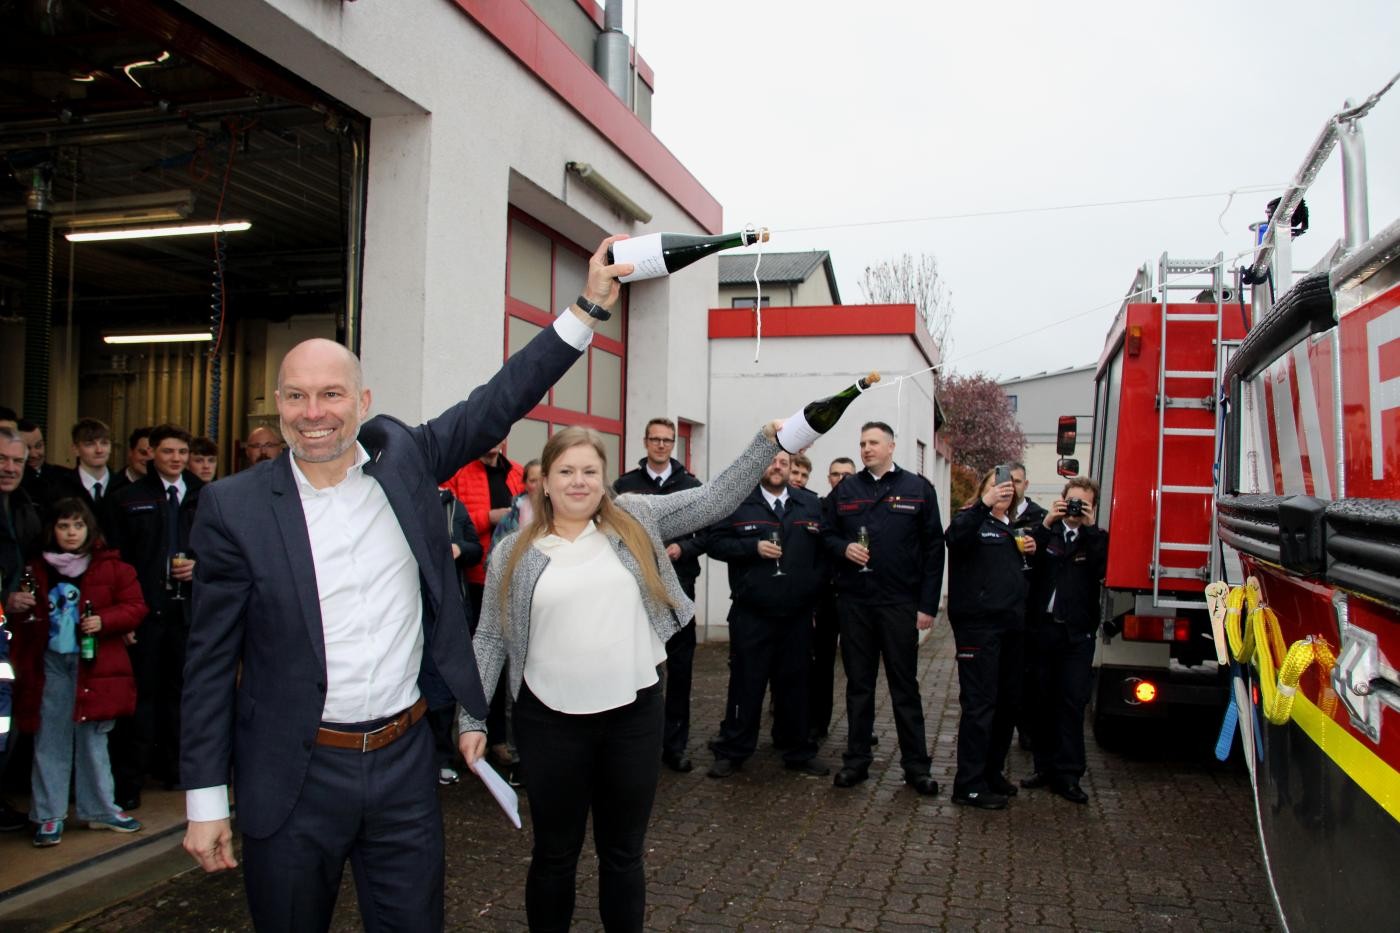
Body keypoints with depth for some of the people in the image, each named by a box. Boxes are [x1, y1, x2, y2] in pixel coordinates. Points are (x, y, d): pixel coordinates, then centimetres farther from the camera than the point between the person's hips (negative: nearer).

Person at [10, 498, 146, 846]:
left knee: (93, 740, 9)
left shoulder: (112, 567, 0)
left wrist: (105, 620, -17)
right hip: (50, 664, 1)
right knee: (50, 741, 5)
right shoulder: (38, 569, 7)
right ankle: (49, 816, 15)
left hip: (94, 664, -1)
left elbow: (135, 606, -3)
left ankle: (99, 810, 20)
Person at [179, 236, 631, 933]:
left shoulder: (403, 458, -2)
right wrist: (205, 801, -3)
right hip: (295, 778, -2)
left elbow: (500, 402, -1)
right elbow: (211, 661, -4)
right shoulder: (234, 506, -8)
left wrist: (590, 305, -6)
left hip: (405, 762, 2)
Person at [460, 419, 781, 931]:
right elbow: (490, 638, 3)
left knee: (624, 851, 15)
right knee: (555, 853, 15)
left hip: (634, 713, 1)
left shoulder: (636, 518, 2)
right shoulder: (515, 551, 1)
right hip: (551, 721, 0)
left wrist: (768, 440, -9)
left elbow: (715, 499, -1)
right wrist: (471, 718, -1)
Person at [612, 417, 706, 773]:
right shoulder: (625, 484, 5)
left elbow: (708, 532, 4)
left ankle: (675, 744, 16)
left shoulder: (691, 485, 6)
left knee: (680, 667, 5)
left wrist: (683, 548, -12)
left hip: (679, 586, 1)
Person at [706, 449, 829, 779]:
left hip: (797, 614, 3)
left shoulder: (811, 505, 10)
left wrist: (815, 583, 3)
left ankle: (799, 752, 25)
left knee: (795, 683, 12)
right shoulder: (738, 503, 0)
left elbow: (824, 548, 13)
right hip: (751, 613, -3)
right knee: (746, 683, 2)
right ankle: (732, 752, 14)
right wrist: (753, 547, -15)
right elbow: (716, 542, -4)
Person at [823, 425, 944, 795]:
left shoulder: (919, 489, 2)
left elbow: (933, 548, 0)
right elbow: (827, 534, 13)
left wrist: (928, 605, -5)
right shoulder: (844, 490, 8)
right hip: (853, 601, 2)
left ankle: (916, 765, 16)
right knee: (858, 683, 11)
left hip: (900, 603, -2)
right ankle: (856, 760, 20)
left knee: (905, 685, 5)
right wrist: (843, 548, -11)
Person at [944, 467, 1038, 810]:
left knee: (1007, 701, 13)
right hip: (978, 623, -8)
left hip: (1009, 624, 8)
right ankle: (969, 785, -2)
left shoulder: (1013, 528, 19)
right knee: (980, 703, -8)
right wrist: (985, 504, -40)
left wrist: (1030, 551, 8)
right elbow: (955, 536, -28)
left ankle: (992, 772, 27)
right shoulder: (973, 519, -4)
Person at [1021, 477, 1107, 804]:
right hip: (1042, 627, 1)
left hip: (1078, 633, -1)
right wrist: (1045, 525, -17)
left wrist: (1090, 528, -15)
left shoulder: (1097, 538, 7)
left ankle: (1067, 776, 3)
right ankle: (1044, 766, 19)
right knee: (1043, 701, 8)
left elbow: (1104, 569, -13)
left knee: (1072, 703, -2)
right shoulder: (1047, 532, 7)